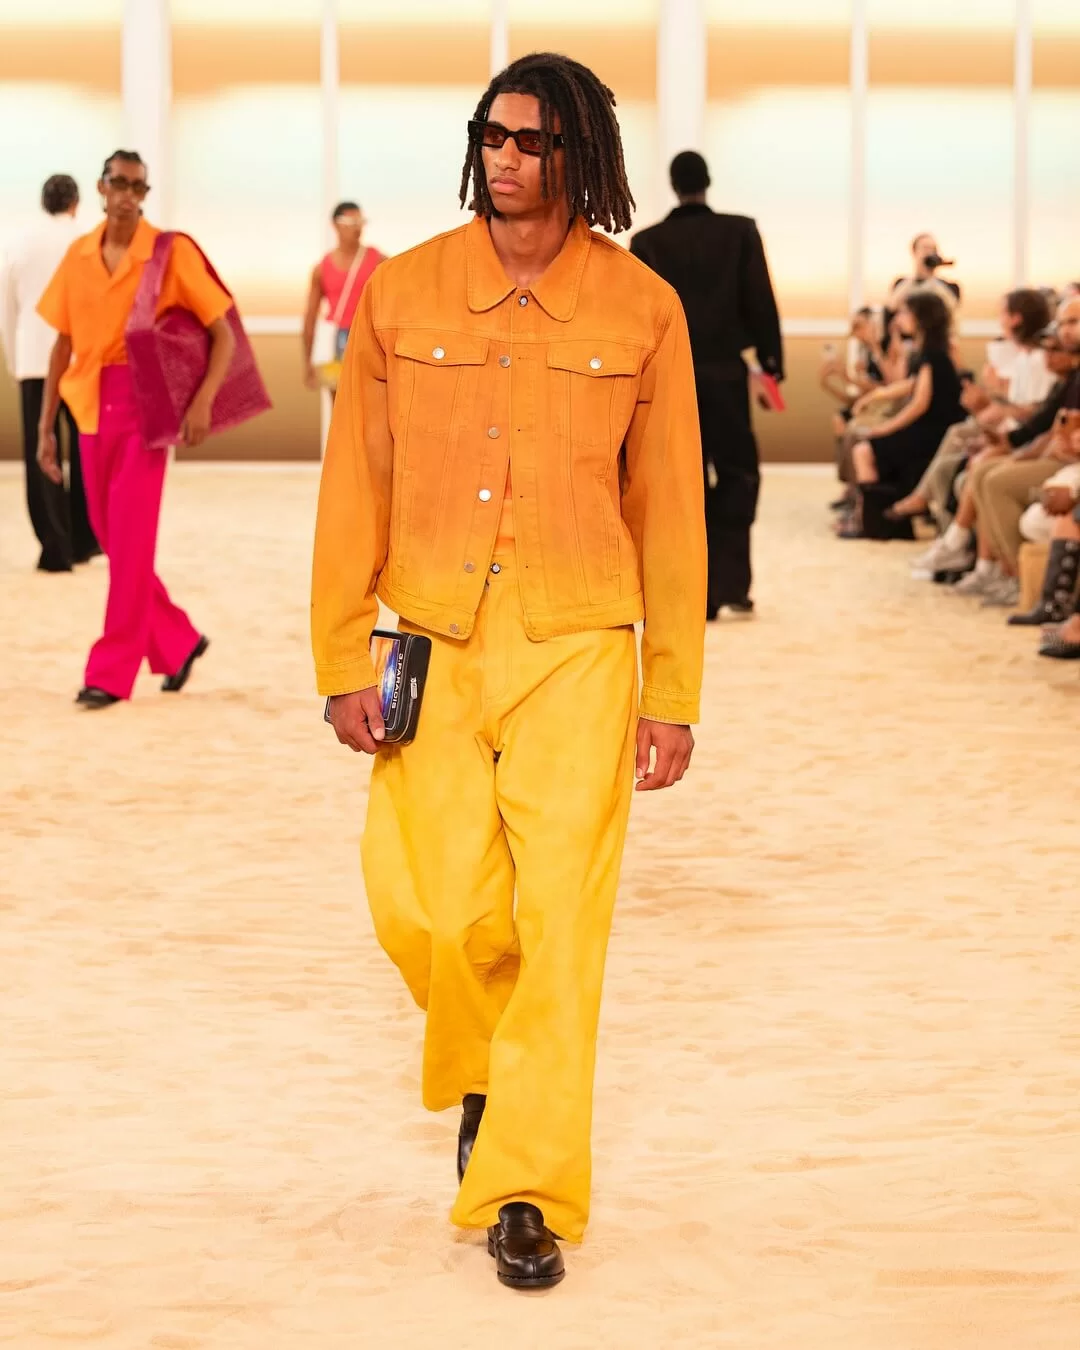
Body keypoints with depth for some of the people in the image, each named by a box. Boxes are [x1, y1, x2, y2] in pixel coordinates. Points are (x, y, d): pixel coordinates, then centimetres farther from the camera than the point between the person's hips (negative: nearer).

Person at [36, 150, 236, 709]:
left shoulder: (171, 252, -6)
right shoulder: (78, 255, 6)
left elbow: (223, 333, -6)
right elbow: (64, 344, 12)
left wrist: (203, 402, -19)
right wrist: (46, 425, 10)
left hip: (145, 404, -5)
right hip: (92, 409, 5)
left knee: (130, 541, -5)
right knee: (113, 540, 10)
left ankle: (111, 671, 1)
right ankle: (179, 641, 27)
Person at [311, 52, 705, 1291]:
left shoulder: (641, 309, 1)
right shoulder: (402, 294, 3)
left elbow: (668, 509, 5)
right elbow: (354, 489, 6)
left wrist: (674, 696, 4)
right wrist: (343, 662, 2)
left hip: (578, 653, -1)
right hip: (432, 646, 1)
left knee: (560, 919, -5)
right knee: (433, 909, 0)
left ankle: (527, 1193, 6)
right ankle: (485, 1072, 33)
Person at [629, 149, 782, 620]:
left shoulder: (647, 242, 1)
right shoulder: (740, 232, -1)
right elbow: (760, 302, -4)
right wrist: (771, 365, 2)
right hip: (725, 371, -1)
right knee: (737, 476, 9)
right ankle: (729, 584, 0)